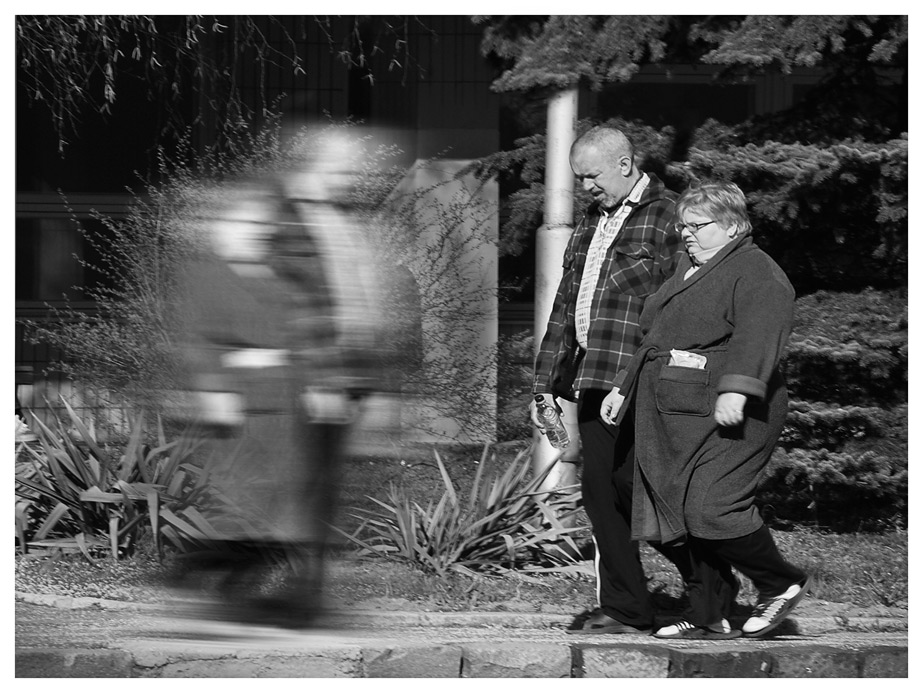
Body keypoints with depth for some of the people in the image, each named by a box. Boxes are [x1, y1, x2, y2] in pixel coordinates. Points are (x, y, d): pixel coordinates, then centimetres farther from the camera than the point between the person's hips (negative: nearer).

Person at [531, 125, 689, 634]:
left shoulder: (669, 216, -5)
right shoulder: (592, 222, 22)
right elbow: (566, 305, 25)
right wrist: (545, 382, 21)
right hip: (593, 380, 8)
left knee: (633, 489, -8)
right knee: (599, 492, 5)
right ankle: (622, 608, 9)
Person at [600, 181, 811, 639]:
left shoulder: (755, 272, -6)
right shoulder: (686, 271, 23)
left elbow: (757, 336, -21)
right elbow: (654, 341, 32)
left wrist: (736, 389, -33)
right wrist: (623, 389, 29)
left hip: (727, 414, -9)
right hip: (672, 417, 9)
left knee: (713, 508, -17)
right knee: (687, 515, 4)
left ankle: (782, 583, 3)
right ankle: (711, 619, 9)